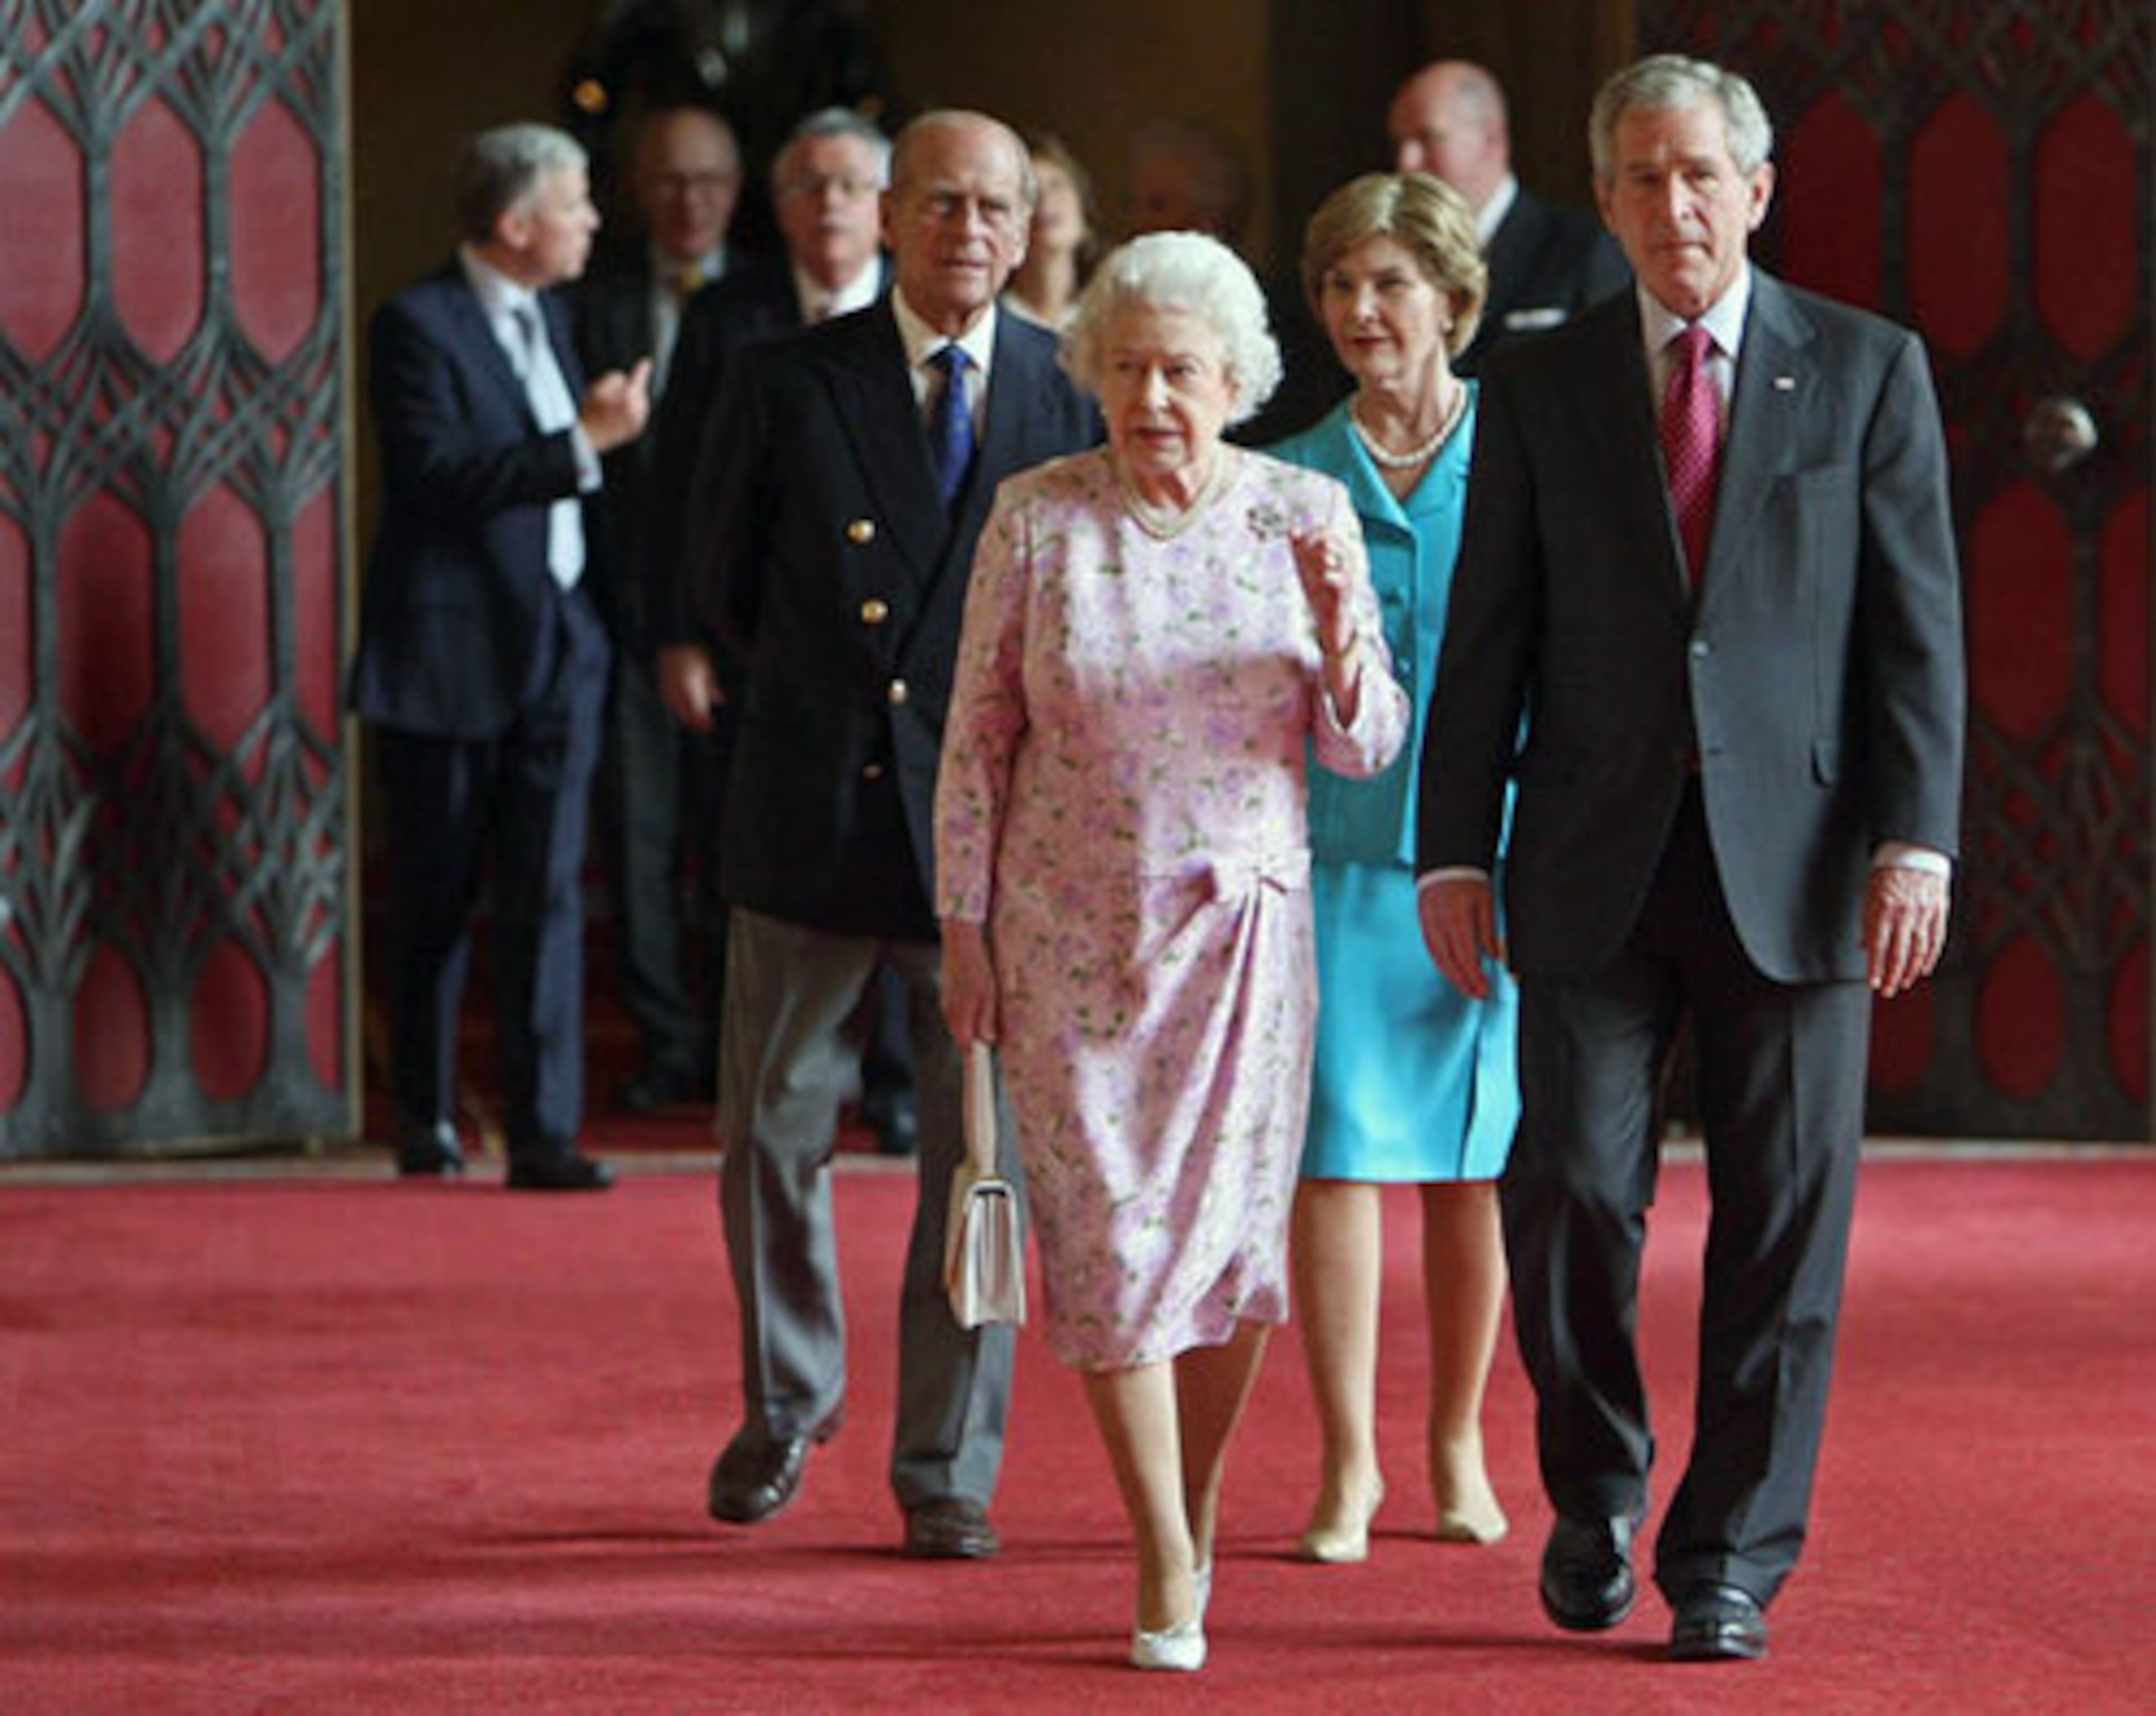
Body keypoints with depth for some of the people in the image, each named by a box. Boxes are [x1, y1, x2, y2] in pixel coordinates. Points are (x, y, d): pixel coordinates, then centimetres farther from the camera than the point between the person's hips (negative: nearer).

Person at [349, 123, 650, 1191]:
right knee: (435, 900, 6)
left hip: (554, 647, 6)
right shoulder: (417, 325, -11)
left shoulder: (545, 318, 14)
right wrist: (583, 444, -26)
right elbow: (440, 475, -24)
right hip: (449, 652, -6)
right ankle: (424, 1120, 19)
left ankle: (544, 1130, -5)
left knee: (547, 891, -3)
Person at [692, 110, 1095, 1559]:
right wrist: (831, 698, 8)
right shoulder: (787, 382, 1)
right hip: (811, 824, 0)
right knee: (775, 1133, 9)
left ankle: (948, 1468, 13)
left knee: (983, 1156, 3)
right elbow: (732, 594, 9)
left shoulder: (1076, 396, 1)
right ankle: (788, 1406, 31)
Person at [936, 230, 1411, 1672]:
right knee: (1109, 1230, -6)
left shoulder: (1304, 514, -1)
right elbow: (979, 738, 3)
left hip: (1244, 920, 1)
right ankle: (1168, 1573, -1)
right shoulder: (1037, 520, -3)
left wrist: (1340, 633, -20)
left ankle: (1197, 1510, 25)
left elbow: (1368, 746, 0)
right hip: (1074, 930, -1)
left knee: (1235, 1234, 3)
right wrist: (964, 930, 1)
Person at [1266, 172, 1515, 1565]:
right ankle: (1348, 1465, 1)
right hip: (1335, 858, 0)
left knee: (1472, 1162, 6)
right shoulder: (1292, 483, 5)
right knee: (1337, 1150, -6)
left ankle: (1459, 1446, 21)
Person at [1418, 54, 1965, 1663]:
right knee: (1571, 1185, -8)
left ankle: (1730, 1564, 11)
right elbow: (1488, 639, 8)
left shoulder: (1867, 370, 5)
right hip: (1598, 864, 1)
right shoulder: (1538, 387, 8)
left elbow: (1918, 623, 1)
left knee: (1784, 1226, 1)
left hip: (1796, 857, -1)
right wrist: (1456, 851, 1)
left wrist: (1915, 840, -7)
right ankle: (1597, 1491, 17)